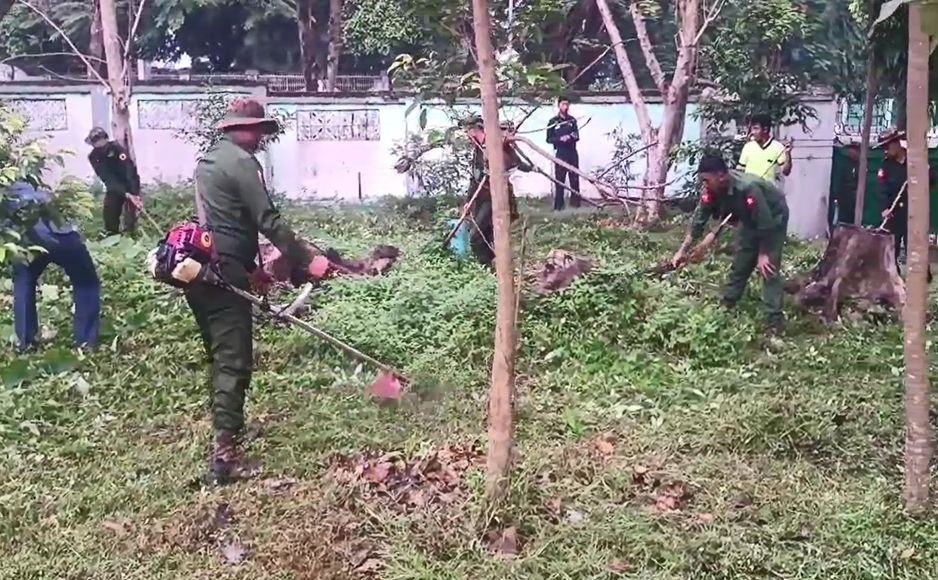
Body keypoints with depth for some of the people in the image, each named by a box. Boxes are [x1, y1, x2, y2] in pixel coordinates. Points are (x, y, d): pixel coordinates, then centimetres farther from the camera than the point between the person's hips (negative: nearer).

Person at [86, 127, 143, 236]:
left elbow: (130, 170, -28)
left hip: (130, 185, -3)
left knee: (130, 221, -13)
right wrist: (125, 194, -34)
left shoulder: (116, 148, -23)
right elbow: (108, 179, -21)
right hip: (114, 188, 3)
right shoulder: (94, 157, -14)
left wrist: (135, 193, -38)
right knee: (110, 216, 0)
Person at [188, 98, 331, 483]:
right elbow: (268, 221, -16)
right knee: (234, 362, -9)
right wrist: (307, 261, -14)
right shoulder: (241, 162, -9)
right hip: (224, 273, -10)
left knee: (220, 356, 20)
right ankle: (225, 454, -13)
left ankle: (225, 427, 33)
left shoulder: (207, 160, 22)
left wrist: (252, 267, 26)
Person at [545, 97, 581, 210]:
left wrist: (573, 136, -10)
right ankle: (558, 205, -3)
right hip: (560, 153, -3)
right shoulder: (553, 122, 1)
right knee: (559, 179, -5)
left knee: (575, 178, 2)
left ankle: (575, 203, 9)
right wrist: (560, 139, -16)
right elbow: (549, 139, -1)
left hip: (572, 152, 3)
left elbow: (577, 136, 13)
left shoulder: (572, 120, 11)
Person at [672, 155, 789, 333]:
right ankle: (725, 307, 21)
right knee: (740, 264, 9)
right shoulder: (712, 191, -20)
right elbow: (699, 220, -11)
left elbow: (766, 224, -32)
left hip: (774, 217, -7)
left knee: (769, 268, -14)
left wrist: (763, 254, -24)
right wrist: (682, 250, -11)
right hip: (751, 219, 7)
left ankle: (775, 320, -13)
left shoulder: (748, 188, -41)